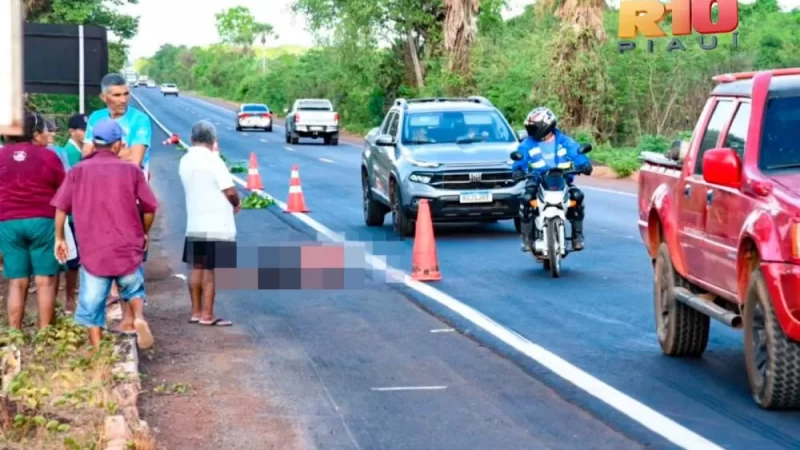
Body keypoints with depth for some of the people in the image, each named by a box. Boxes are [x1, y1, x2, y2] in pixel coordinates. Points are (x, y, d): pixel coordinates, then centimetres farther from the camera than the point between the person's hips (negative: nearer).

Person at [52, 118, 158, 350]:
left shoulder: (78, 171, 2)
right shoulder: (131, 170, 0)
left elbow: (61, 207, 1)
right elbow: (149, 208, 2)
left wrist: (59, 238, 14)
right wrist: (145, 233, 20)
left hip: (92, 251, 0)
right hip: (128, 248, 0)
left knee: (92, 306, 8)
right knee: (133, 290, 20)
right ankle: (139, 318, -9)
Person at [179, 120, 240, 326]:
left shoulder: (185, 161, 7)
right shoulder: (213, 160, -16)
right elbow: (230, 191, -16)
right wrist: (237, 204, 2)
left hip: (194, 224, 7)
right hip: (216, 226, -7)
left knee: (196, 268, 13)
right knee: (210, 270, -2)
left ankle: (196, 312, 19)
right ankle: (207, 315, 0)